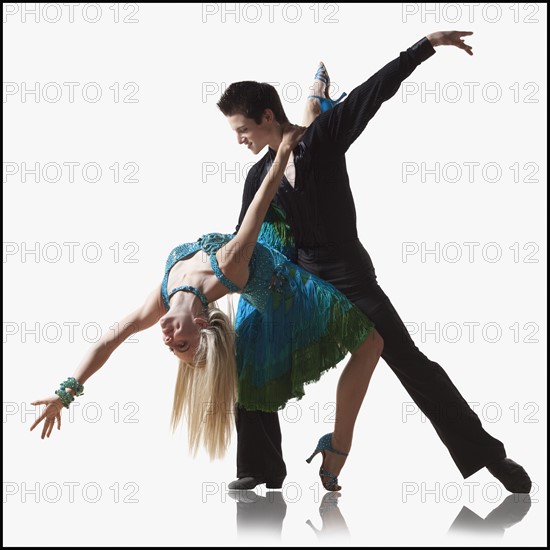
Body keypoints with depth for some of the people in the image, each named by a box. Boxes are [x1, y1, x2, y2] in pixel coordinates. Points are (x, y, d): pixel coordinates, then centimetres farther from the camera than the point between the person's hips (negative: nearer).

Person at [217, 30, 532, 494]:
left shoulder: (323, 137, -7)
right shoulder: (259, 177, 5)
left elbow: (375, 91, -13)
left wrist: (428, 44, -17)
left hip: (350, 277, -5)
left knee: (411, 363, -5)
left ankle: (488, 454, 2)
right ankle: (262, 466, 15)